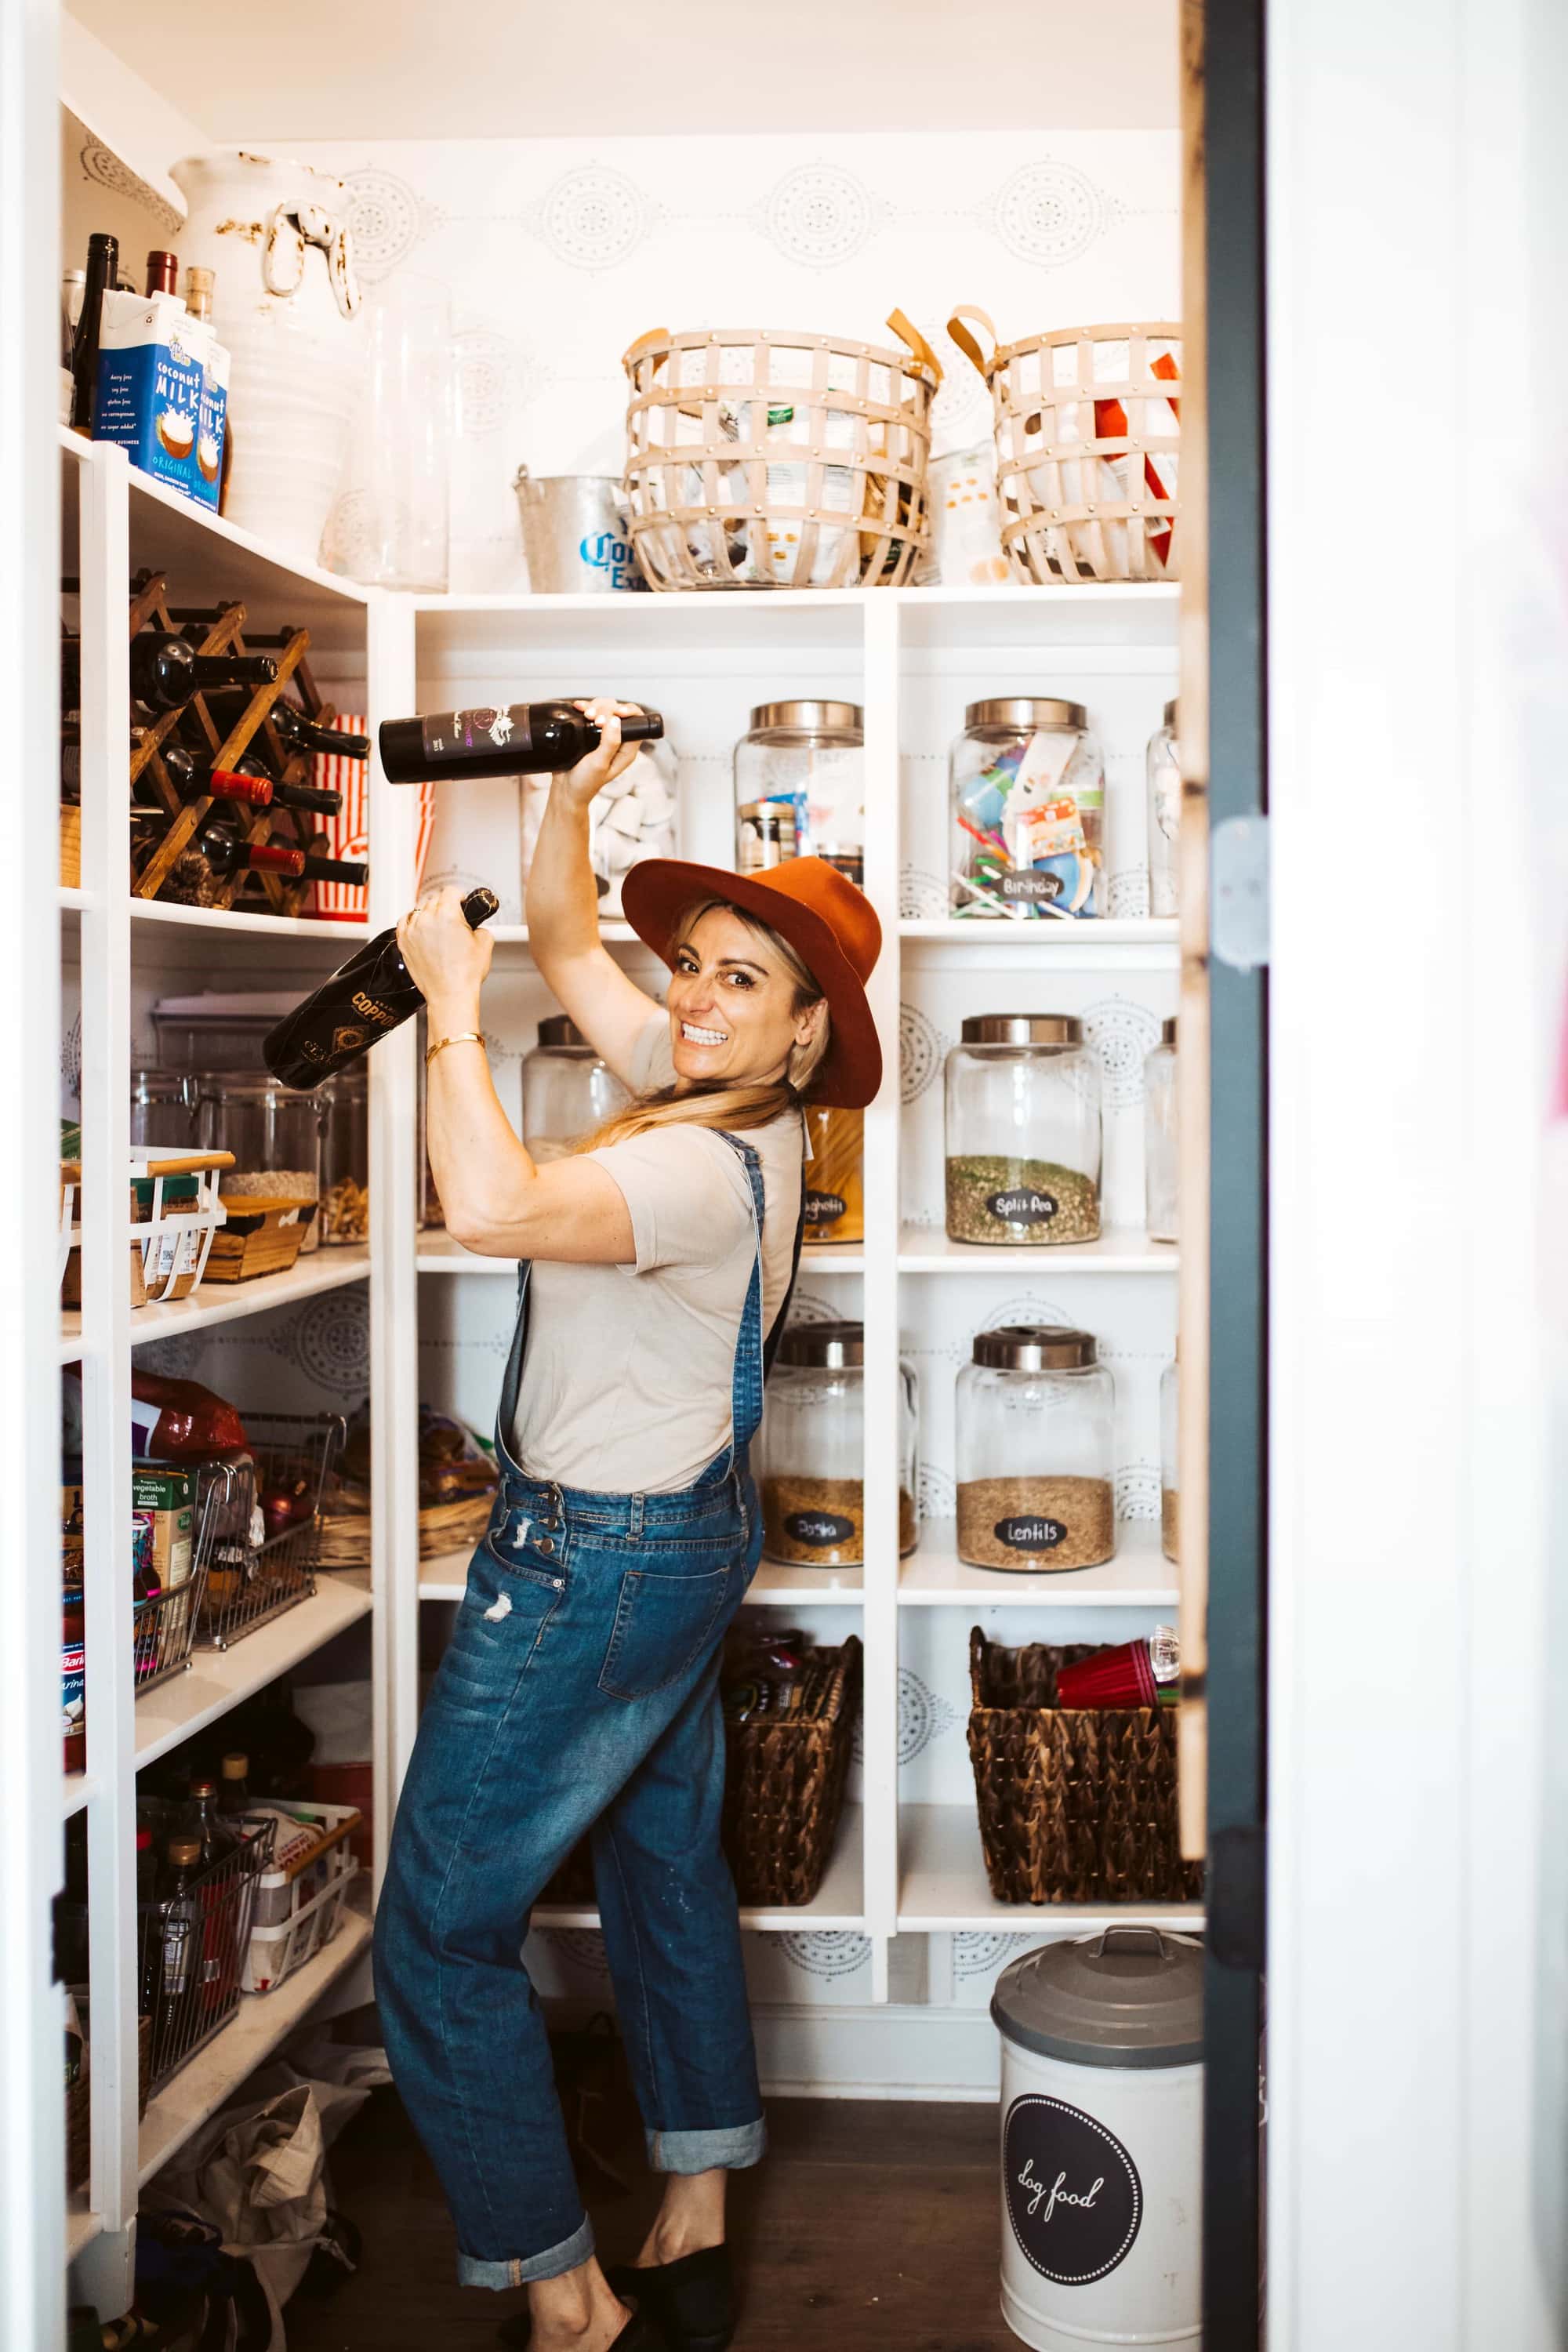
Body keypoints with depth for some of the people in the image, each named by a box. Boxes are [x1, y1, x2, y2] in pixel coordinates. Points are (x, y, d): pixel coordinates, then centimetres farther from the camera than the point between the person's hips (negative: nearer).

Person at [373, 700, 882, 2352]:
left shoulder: (710, 1166, -27)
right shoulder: (706, 1091, 1)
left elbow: (489, 1207, -42)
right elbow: (566, 944, 13)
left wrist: (450, 1003, -30)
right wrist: (573, 795, -1)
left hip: (595, 1563, -11)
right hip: (682, 1535, 11)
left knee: (440, 1932, -1)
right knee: (666, 1862, 21)